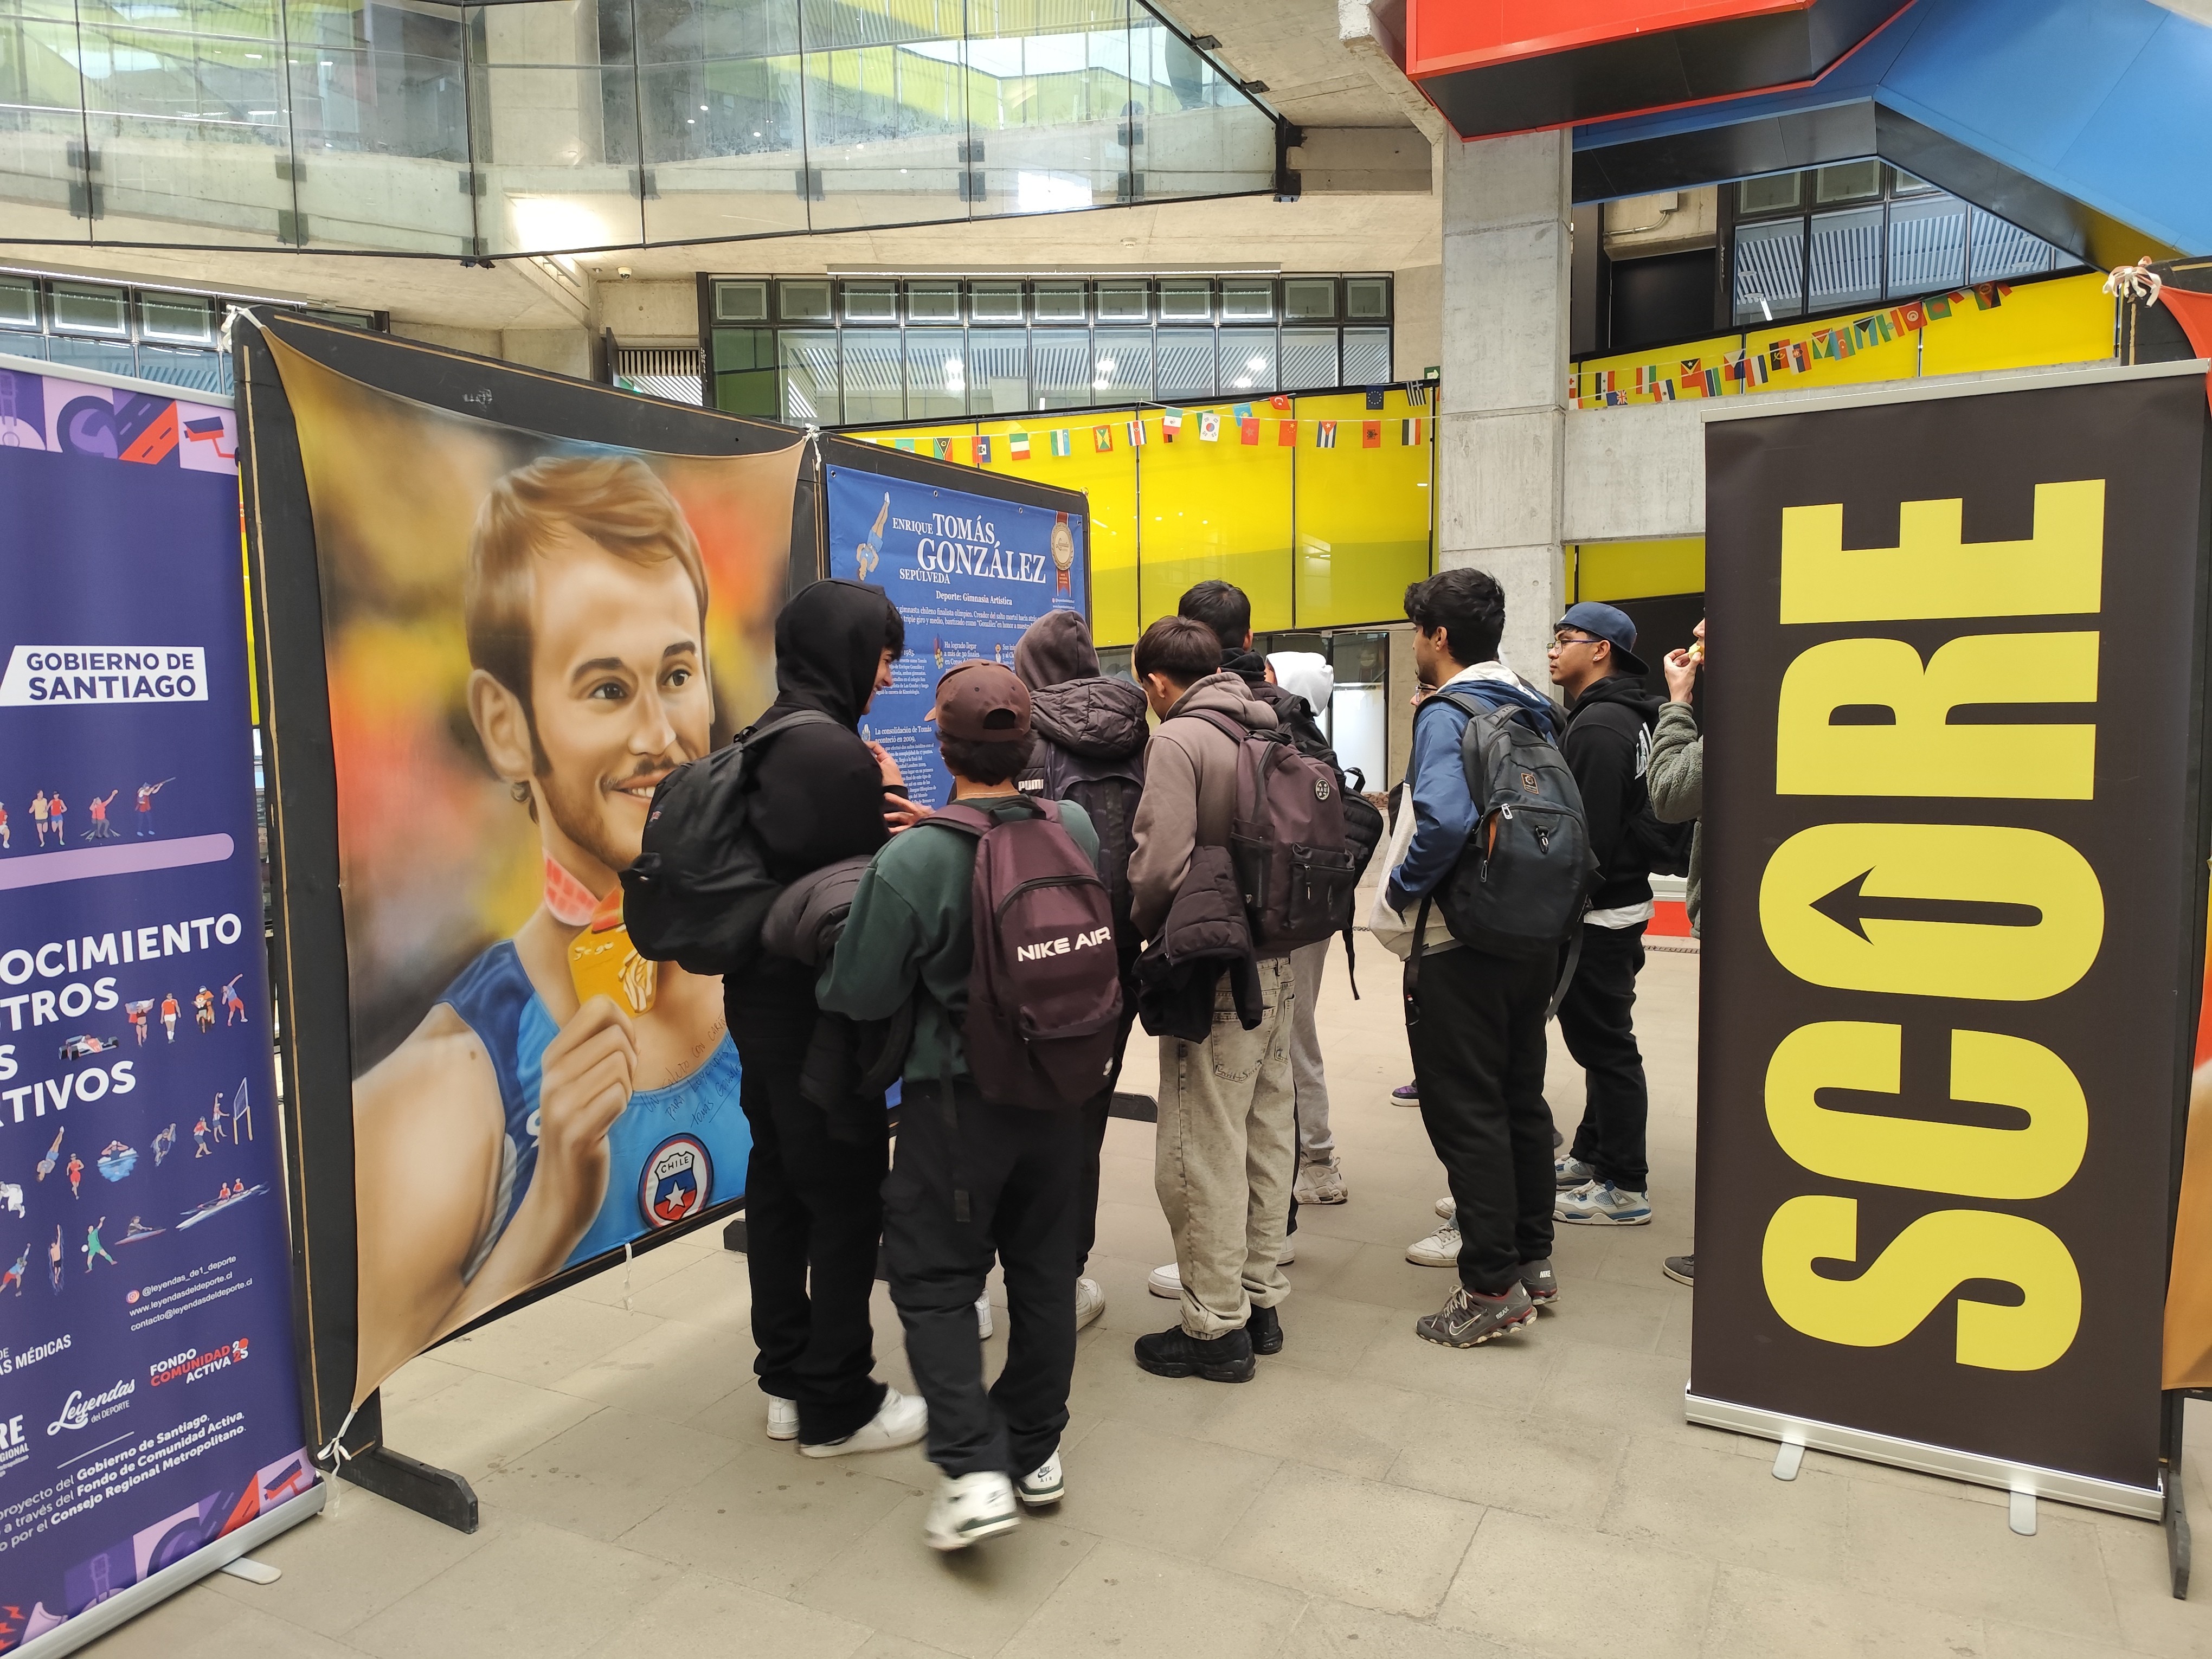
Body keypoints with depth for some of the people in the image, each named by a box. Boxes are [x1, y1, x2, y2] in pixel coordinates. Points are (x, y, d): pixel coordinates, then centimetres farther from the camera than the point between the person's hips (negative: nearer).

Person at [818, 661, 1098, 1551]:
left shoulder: (911, 861, -22)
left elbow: (860, 995, -14)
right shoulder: (1076, 827, -9)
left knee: (933, 1279, 11)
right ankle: (1036, 1451, 32)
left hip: (957, 1099, -5)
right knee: (1044, 1270, 18)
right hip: (1060, 1090, 5)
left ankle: (974, 1469, 4)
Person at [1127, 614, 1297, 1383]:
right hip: (1279, 964, 8)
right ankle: (1261, 1299, 29)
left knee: (1202, 1151, 2)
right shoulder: (1269, 734, 8)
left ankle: (1216, 1326, 12)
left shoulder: (1178, 740, -13)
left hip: (1215, 973, -8)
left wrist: (1142, 924, -3)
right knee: (1267, 1133, 16)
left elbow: (1160, 866, -21)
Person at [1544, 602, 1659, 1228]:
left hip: (1598, 913, -10)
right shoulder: (1624, 717, 15)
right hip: (1619, 901, 10)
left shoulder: (1599, 724, -18)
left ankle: (1624, 1187, 6)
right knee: (1602, 1040, 18)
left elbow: (1587, 831, -24)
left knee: (1605, 1043, -3)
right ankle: (1592, 1155, 31)